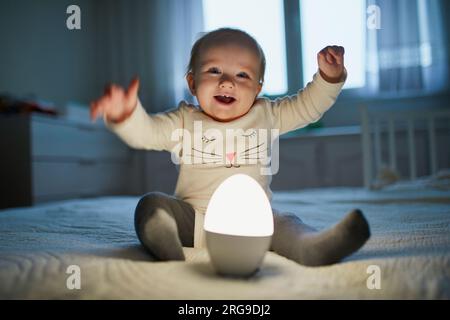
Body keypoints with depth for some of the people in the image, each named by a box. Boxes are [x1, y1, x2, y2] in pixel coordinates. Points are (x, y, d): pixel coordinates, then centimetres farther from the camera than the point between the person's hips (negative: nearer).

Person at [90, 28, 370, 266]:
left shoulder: (265, 115, 8)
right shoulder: (184, 121, 1)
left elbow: (307, 107, 15)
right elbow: (146, 131, -12)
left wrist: (328, 77, -1)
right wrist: (126, 114, -35)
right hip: (193, 220, 0)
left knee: (284, 222, -27)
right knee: (152, 204, -22)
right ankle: (166, 244, -49)